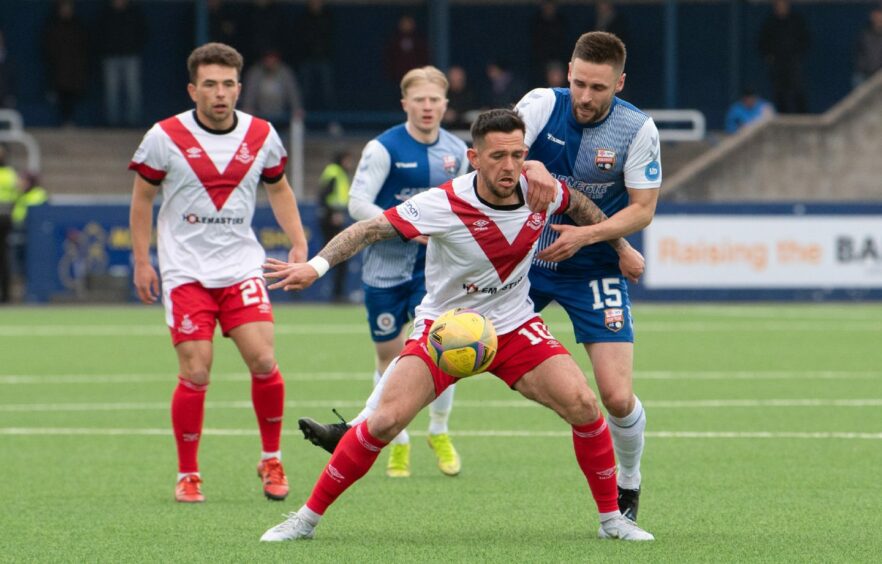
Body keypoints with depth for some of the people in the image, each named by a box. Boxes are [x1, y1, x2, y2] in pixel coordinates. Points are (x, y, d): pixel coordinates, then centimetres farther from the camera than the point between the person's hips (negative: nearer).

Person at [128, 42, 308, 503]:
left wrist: (298, 243, 9)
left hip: (242, 268, 2)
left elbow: (278, 189, 18)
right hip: (186, 272, -2)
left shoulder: (262, 136, 2)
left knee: (263, 362, -11)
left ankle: (271, 460, 10)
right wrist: (141, 262, 3)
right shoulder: (165, 137, -6)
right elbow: (142, 197, 6)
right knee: (195, 375, -8)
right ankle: (187, 475, 8)